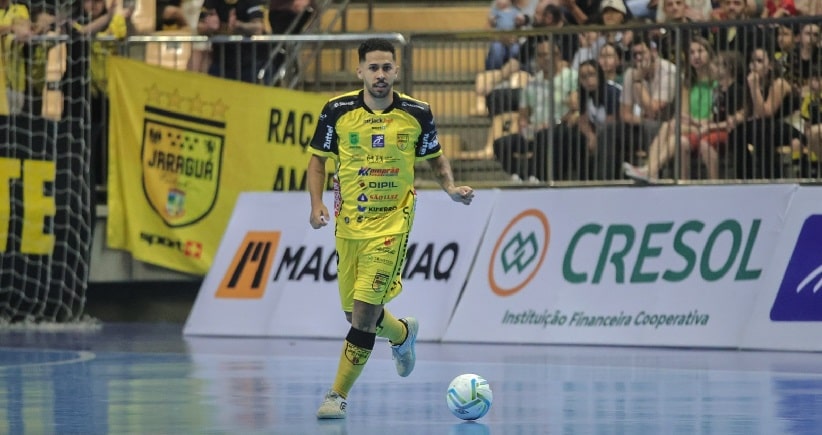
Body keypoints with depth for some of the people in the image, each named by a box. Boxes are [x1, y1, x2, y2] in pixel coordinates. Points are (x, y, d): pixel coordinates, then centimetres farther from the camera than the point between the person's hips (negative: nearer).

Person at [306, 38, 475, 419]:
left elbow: (436, 159, 12)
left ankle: (338, 395, -4)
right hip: (349, 222, 3)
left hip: (392, 223, -2)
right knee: (355, 314, 10)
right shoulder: (337, 111, -4)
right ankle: (402, 334, 45)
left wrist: (451, 188, -6)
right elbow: (318, 159, 7)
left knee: (364, 312, -13)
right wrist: (317, 203, -7)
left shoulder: (417, 113, -3)